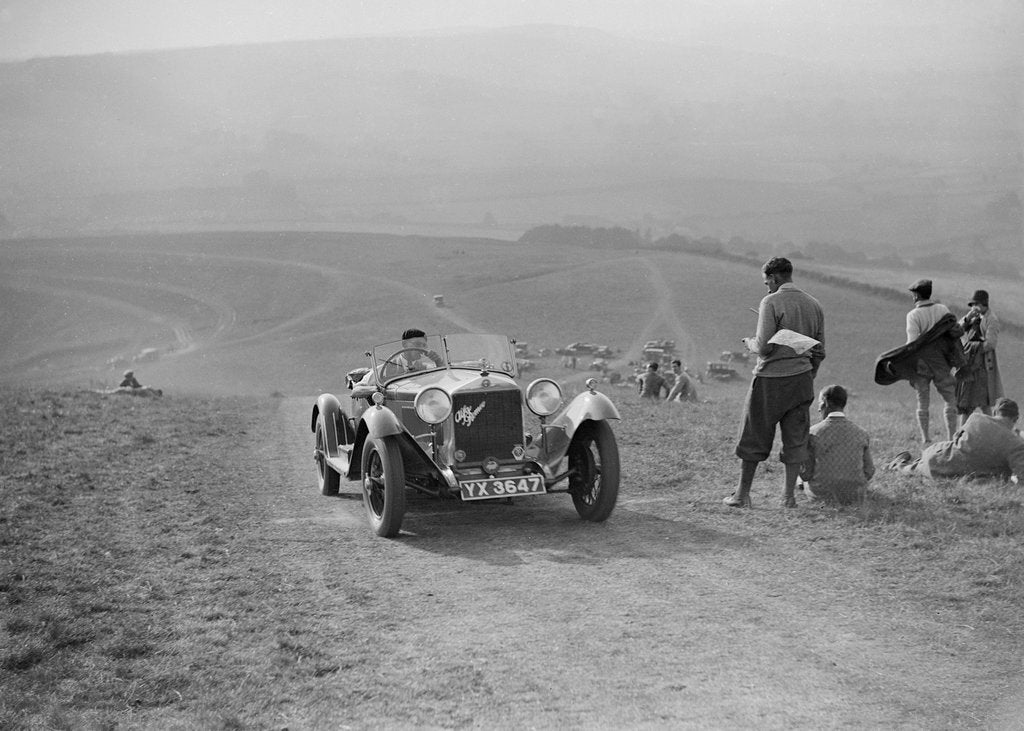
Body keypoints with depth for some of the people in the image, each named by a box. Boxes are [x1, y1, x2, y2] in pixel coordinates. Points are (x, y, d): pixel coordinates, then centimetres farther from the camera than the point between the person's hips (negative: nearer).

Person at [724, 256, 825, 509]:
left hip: (771, 379, -5)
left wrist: (750, 343, 4)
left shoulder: (771, 303, -11)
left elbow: (764, 347, -17)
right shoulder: (814, 305, 8)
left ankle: (742, 494, 10)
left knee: (754, 438, 5)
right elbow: (819, 352, 12)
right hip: (802, 379, 5)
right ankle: (789, 495, 7)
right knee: (795, 438, 8)